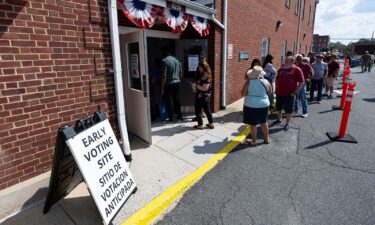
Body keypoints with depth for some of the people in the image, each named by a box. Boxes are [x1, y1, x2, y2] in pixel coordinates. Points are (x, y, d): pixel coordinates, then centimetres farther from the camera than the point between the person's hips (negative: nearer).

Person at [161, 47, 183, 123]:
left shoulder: (164, 61, -13)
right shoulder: (177, 60, 8)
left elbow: (164, 76, -17)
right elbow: (181, 73, 13)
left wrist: (162, 88, -12)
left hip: (169, 84, -6)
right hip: (177, 83, 6)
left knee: (169, 101, 3)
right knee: (177, 100, 16)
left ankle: (172, 118, 10)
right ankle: (180, 116, 24)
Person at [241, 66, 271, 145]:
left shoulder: (249, 82, -14)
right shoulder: (266, 82, -5)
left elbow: (243, 94, -12)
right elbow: (270, 92, 9)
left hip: (251, 105, -4)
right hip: (264, 105, 4)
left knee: (253, 124, 6)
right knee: (263, 122, 20)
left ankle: (254, 141, 16)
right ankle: (267, 138, 32)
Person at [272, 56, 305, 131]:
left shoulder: (297, 70, -6)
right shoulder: (281, 69, 9)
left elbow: (302, 82, -7)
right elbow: (277, 79, 21)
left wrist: (295, 92, -12)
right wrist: (277, 88, 11)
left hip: (289, 94, -5)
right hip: (279, 92, 5)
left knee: (288, 110, 4)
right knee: (278, 107, 16)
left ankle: (287, 124, 18)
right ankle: (279, 119, 38)